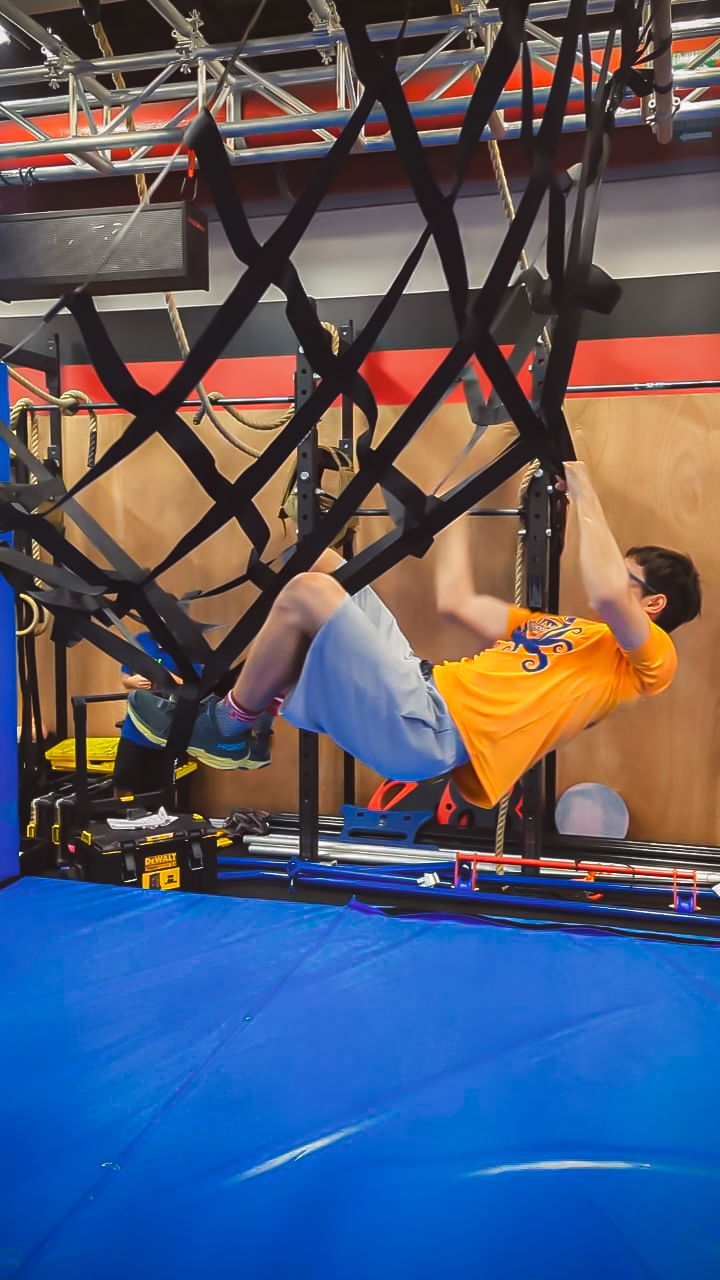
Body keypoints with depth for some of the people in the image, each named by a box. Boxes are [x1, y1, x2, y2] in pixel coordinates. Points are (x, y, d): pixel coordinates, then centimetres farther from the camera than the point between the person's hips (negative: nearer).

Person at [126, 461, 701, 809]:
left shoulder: (649, 657, 5)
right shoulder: (551, 630, 30)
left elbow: (608, 595, -20)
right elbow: (455, 600, 28)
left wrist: (585, 496, -9)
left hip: (426, 729, -9)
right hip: (420, 689, 9)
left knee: (308, 592, -17)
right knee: (320, 565, 8)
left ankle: (227, 726, 2)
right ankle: (245, 709, 5)